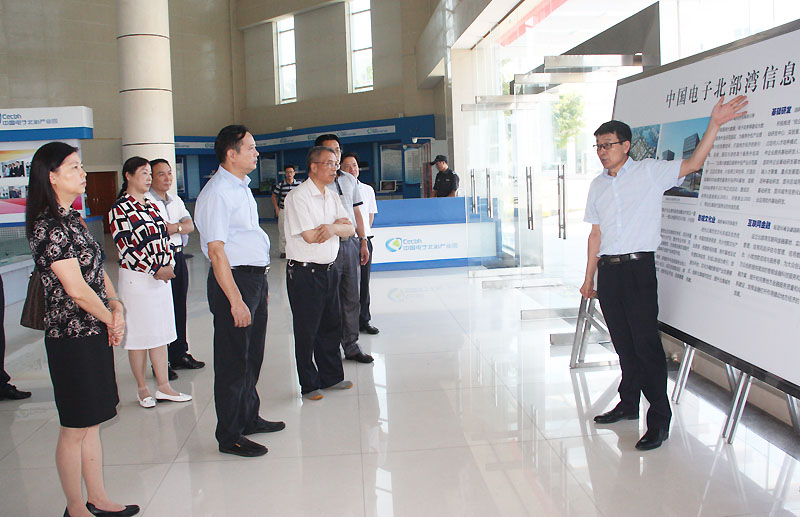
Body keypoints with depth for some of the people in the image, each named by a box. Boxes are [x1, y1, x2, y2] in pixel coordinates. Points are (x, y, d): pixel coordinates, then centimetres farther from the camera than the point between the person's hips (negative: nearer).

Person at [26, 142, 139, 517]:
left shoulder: (71, 219, 13)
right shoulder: (49, 225, -16)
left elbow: (97, 270, 14)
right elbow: (76, 288, -19)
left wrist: (116, 305, -2)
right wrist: (110, 318, -6)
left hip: (95, 333, 9)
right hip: (72, 337, -9)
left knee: (92, 424, 16)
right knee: (75, 429, 4)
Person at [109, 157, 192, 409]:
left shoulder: (151, 206, 13)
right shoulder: (120, 209, -9)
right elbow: (125, 249, -14)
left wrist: (168, 266, -3)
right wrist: (155, 270, -15)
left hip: (161, 276, 7)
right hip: (136, 279, -7)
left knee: (160, 332, 9)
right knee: (139, 334, 3)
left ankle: (164, 387, 15)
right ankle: (142, 389, 16)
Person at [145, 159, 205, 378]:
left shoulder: (176, 201, 17)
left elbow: (190, 226, 5)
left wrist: (173, 227, -13)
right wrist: (179, 227, -8)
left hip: (178, 257, 8)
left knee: (179, 308, 13)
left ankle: (179, 354, 25)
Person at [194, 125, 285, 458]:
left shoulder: (241, 188, 14)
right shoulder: (217, 193, -16)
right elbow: (216, 251, -21)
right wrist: (236, 300, -24)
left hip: (256, 278, 10)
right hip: (233, 280, -10)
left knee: (252, 355, 20)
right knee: (233, 361, 0)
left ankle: (249, 418, 37)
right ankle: (229, 437, 14)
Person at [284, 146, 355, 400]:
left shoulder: (331, 197, 12)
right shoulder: (298, 196, -12)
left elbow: (349, 229, 5)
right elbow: (310, 236, -20)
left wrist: (332, 228, -18)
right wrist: (337, 224, -4)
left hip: (329, 269, 7)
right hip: (304, 272, -7)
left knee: (331, 326, 15)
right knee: (307, 332, 3)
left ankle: (331, 376, 29)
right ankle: (309, 385, 16)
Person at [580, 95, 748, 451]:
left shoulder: (649, 173, 1)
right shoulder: (597, 186, 15)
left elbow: (693, 164, -8)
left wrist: (715, 123, -18)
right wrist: (589, 278, 14)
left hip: (638, 268, -5)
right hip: (607, 270, 5)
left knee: (646, 342, -7)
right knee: (623, 342, 12)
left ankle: (659, 419, 0)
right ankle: (629, 404, 26)